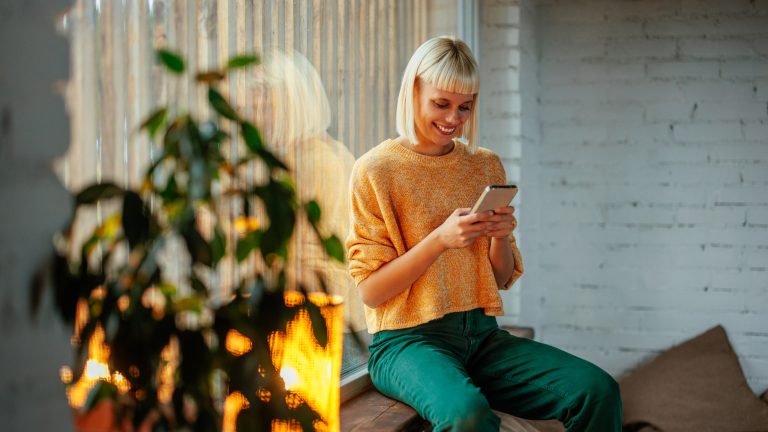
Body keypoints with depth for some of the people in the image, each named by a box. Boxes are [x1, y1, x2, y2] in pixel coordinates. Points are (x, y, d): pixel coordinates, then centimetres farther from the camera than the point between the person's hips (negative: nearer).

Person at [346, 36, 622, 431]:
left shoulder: (486, 166, 12)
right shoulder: (375, 170, -3)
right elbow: (370, 291, -6)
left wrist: (500, 238, -6)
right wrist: (440, 239, -18)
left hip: (483, 335, 5)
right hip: (407, 340, -5)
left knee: (598, 391, -19)